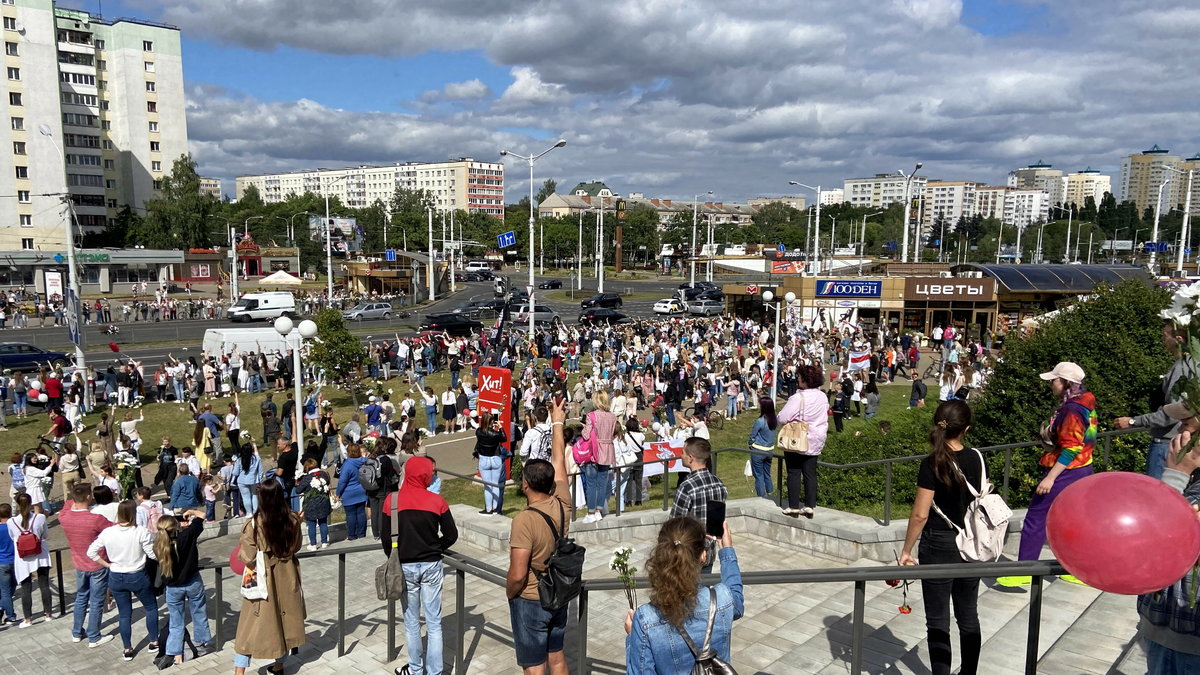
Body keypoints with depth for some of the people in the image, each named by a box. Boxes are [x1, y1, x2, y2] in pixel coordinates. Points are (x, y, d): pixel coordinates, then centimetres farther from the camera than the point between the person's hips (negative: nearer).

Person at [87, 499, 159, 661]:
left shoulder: (107, 533, -9)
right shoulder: (140, 532, -20)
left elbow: (91, 552, -3)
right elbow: (153, 554, -15)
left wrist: (107, 564, 6)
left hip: (116, 578, 3)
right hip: (138, 577, -3)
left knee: (124, 614, 15)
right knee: (151, 607, 19)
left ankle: (127, 650, 23)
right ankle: (154, 642, 26)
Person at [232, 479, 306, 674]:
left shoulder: (254, 523, -21)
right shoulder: (293, 519, -10)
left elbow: (247, 557, -15)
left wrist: (241, 550, 6)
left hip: (262, 579, -3)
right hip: (286, 576, 4)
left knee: (252, 623, 8)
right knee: (283, 617, 18)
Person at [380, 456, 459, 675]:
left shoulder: (392, 500, -9)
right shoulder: (437, 501, -10)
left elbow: (387, 537, -5)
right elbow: (451, 535, -4)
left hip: (405, 566, 1)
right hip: (431, 566, -1)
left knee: (411, 621, 15)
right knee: (433, 622, 8)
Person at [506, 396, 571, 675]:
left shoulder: (524, 520, -27)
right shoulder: (562, 504, -9)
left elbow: (517, 575, -27)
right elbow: (559, 460, 5)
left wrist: (509, 594, -5)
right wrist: (557, 422, 15)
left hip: (530, 601, -7)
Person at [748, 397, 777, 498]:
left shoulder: (760, 421, -22)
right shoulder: (774, 420, -4)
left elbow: (752, 436, -11)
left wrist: (751, 444, 8)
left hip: (758, 451, -6)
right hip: (770, 450, 6)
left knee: (759, 475, 6)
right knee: (767, 474, 20)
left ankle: (761, 496, 10)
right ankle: (769, 493, 28)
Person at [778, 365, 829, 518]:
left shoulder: (798, 398, -20)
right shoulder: (823, 397, 3)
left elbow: (782, 418, -19)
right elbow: (825, 420, 15)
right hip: (815, 442, 6)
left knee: (794, 474, 2)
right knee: (811, 474, 10)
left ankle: (793, 507, 5)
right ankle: (810, 506, 12)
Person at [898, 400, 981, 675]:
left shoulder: (931, 464, -17)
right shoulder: (976, 458, -3)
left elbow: (920, 514, -17)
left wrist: (906, 550, -7)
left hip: (939, 546, -5)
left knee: (938, 621, 6)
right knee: (968, 617, 18)